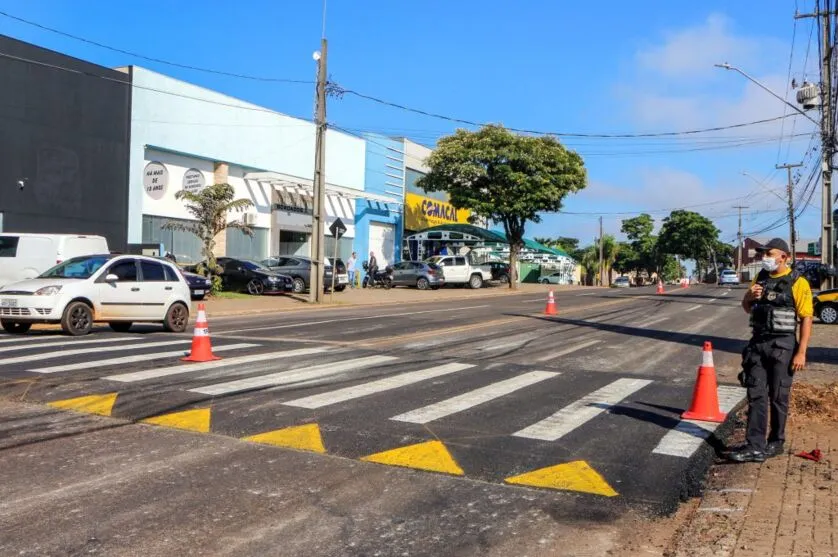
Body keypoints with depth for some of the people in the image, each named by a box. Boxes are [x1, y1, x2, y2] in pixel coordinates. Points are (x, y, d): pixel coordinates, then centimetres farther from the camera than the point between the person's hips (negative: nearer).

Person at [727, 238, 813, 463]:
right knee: (756, 396, 2)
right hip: (757, 344, 5)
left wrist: (801, 352, -16)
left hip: (782, 347, -5)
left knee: (778, 397, 6)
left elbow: (806, 319, -11)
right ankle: (755, 446, 2)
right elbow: (747, 308, 19)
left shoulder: (797, 283, -9)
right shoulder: (760, 278, 9)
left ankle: (776, 443, 21)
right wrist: (749, 296, -5)